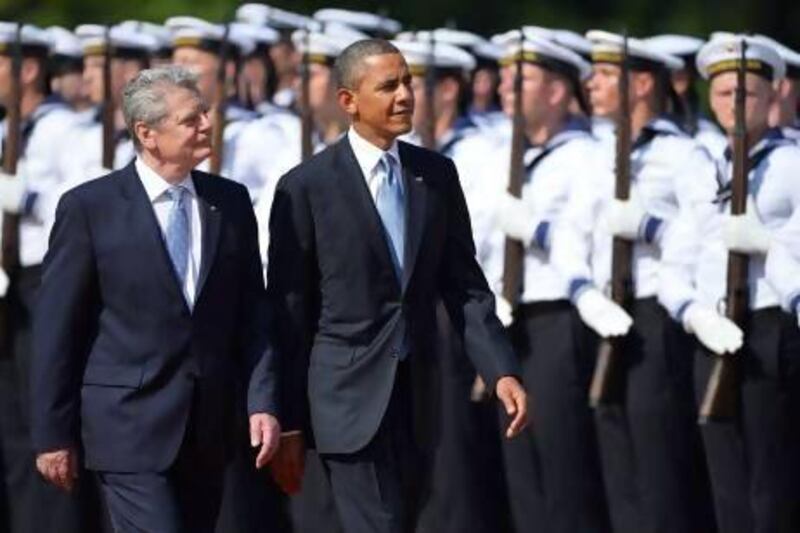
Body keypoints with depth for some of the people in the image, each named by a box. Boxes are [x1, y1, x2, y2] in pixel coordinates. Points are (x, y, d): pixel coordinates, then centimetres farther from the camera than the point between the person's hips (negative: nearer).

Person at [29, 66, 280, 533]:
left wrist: (263, 402, -2)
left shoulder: (230, 202, 8)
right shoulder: (90, 208, -5)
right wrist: (53, 435, -4)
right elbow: (57, 329, -3)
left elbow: (252, 313, 10)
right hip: (130, 428, -5)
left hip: (207, 433, 5)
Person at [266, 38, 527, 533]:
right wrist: (288, 421, -4)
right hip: (351, 395, -5)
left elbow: (464, 283, 8)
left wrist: (501, 371, -6)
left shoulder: (437, 175, 7)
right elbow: (287, 310, -4)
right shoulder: (307, 187, -7)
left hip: (416, 396, 5)